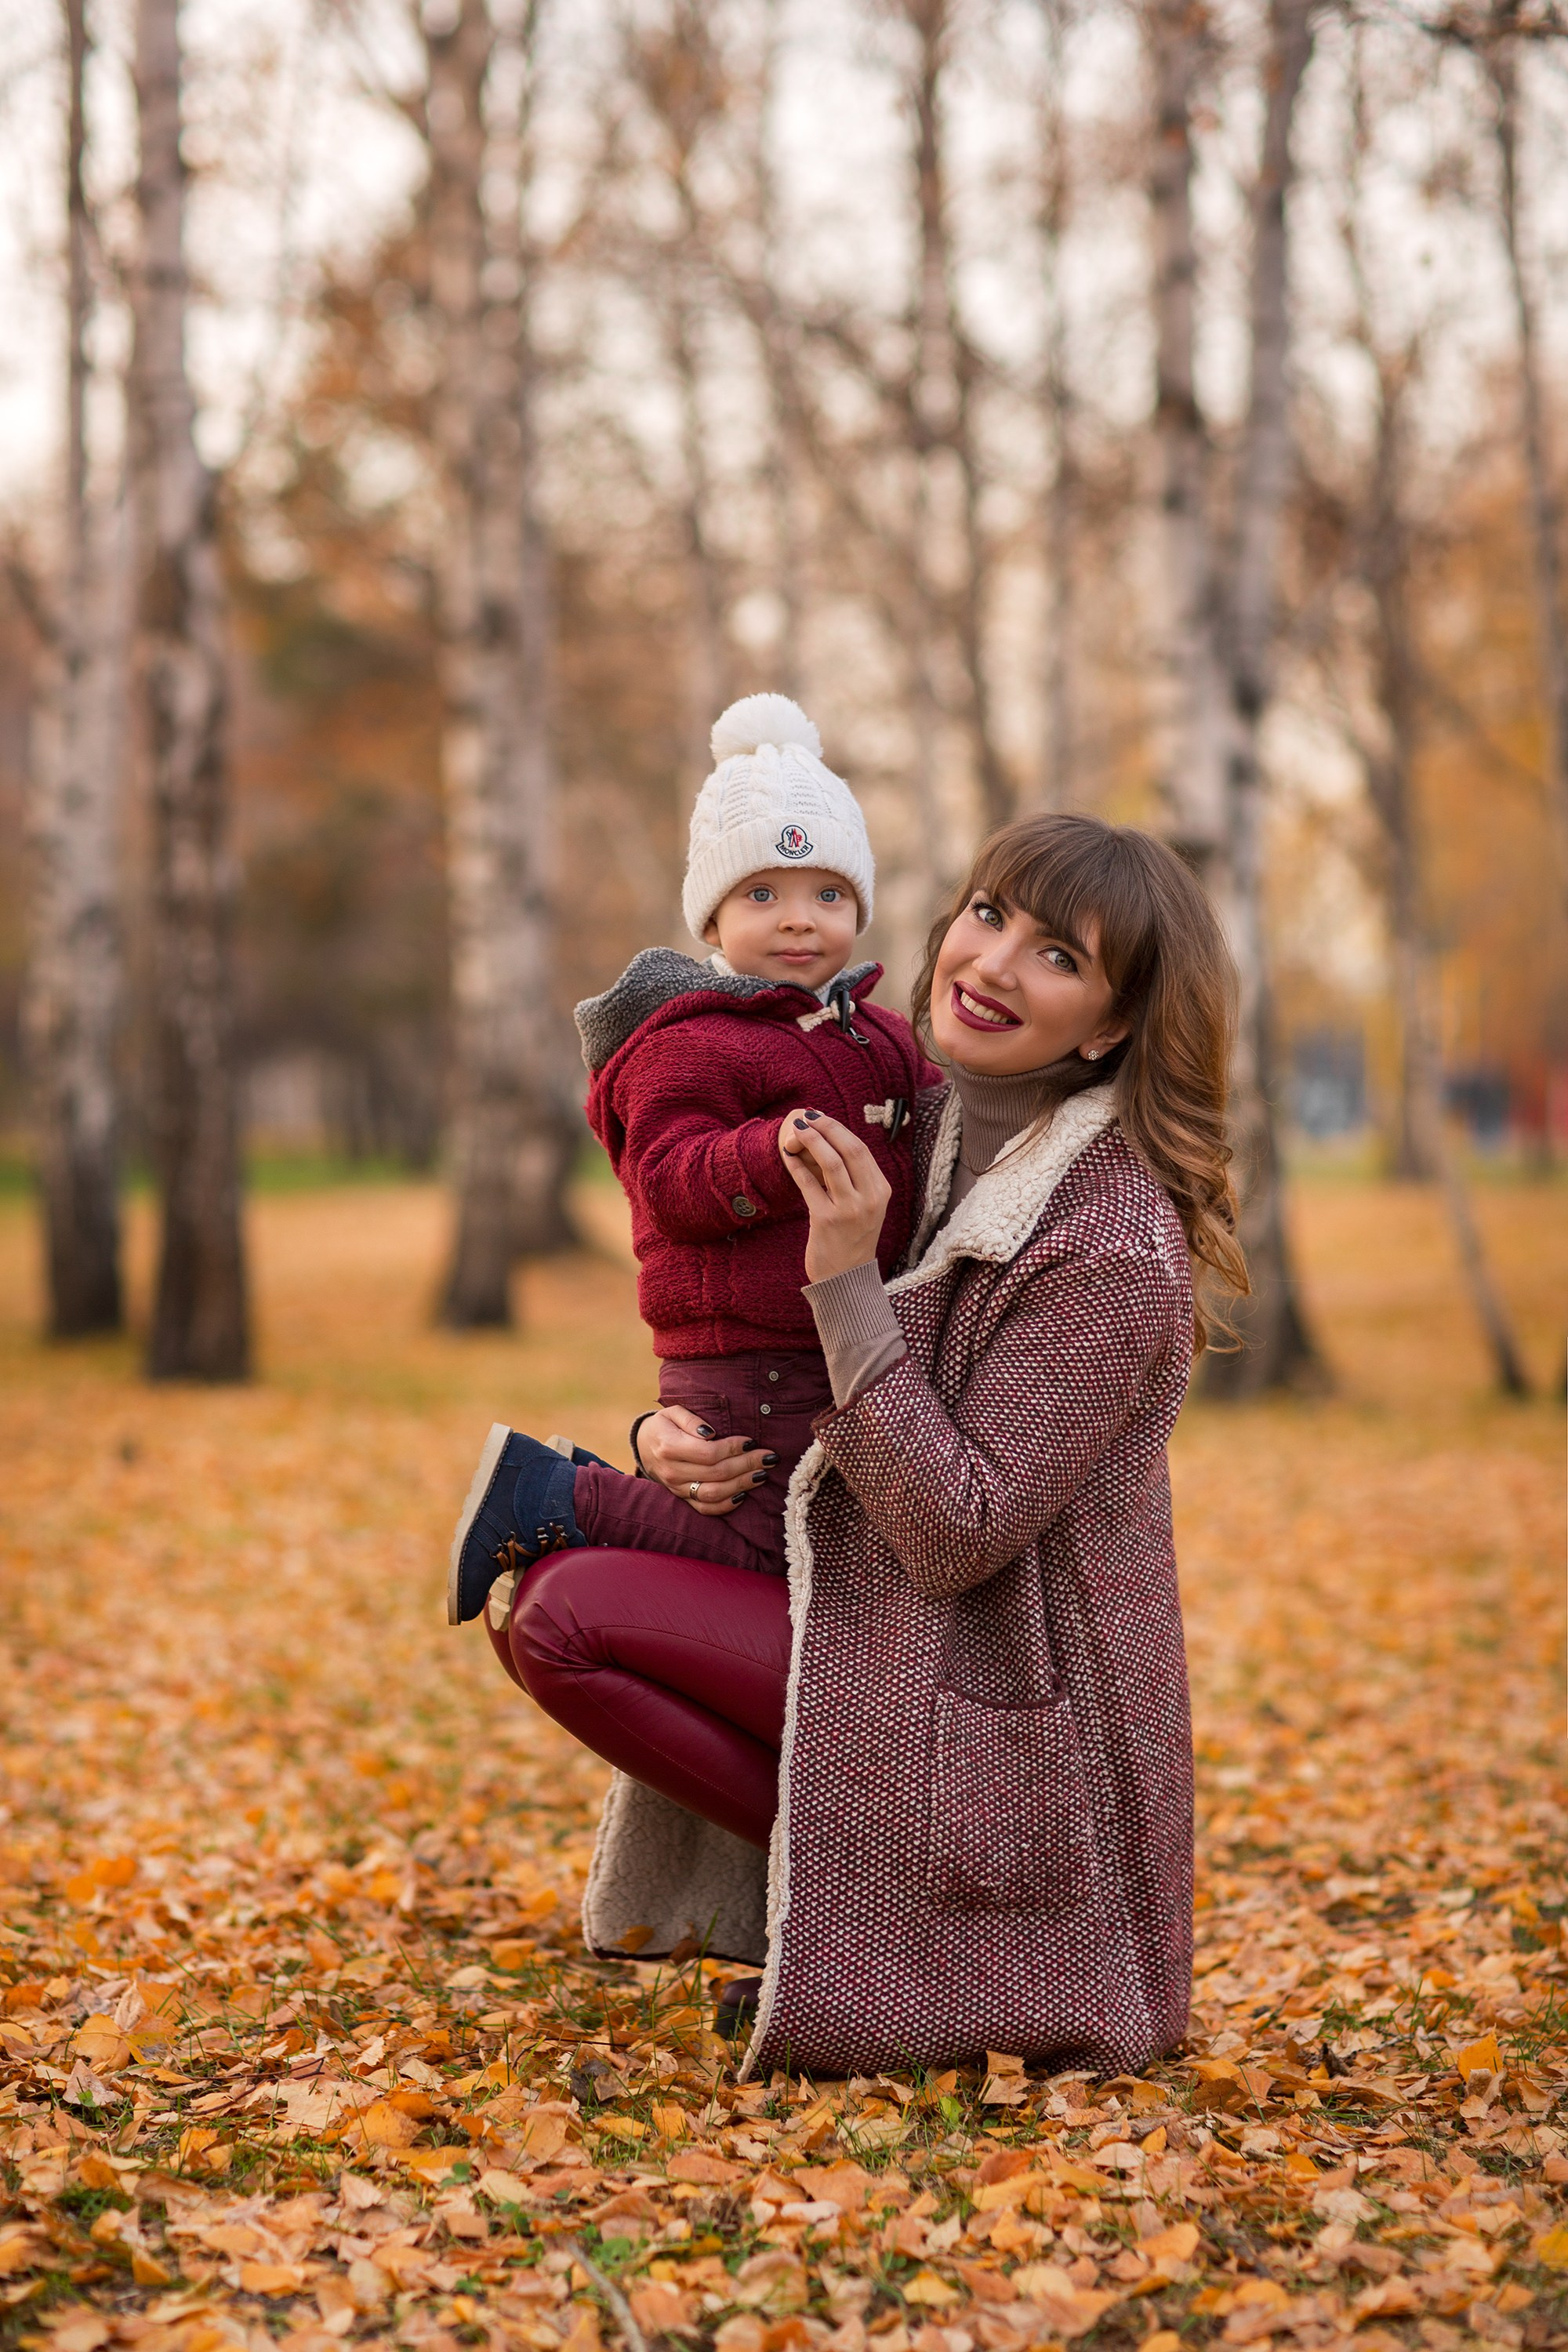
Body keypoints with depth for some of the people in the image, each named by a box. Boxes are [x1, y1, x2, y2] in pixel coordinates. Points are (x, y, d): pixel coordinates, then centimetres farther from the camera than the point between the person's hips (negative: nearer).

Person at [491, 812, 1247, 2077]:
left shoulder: (1112, 1248, -23)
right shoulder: (926, 1141, 3)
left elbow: (957, 1537, -25)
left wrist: (847, 1280, -27)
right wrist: (672, 1433, -9)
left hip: (1000, 1705, -9)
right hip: (892, 1631, 9)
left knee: (567, 1620, -16)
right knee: (552, 1580, 12)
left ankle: (861, 1907, -1)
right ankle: (840, 1891, 10)